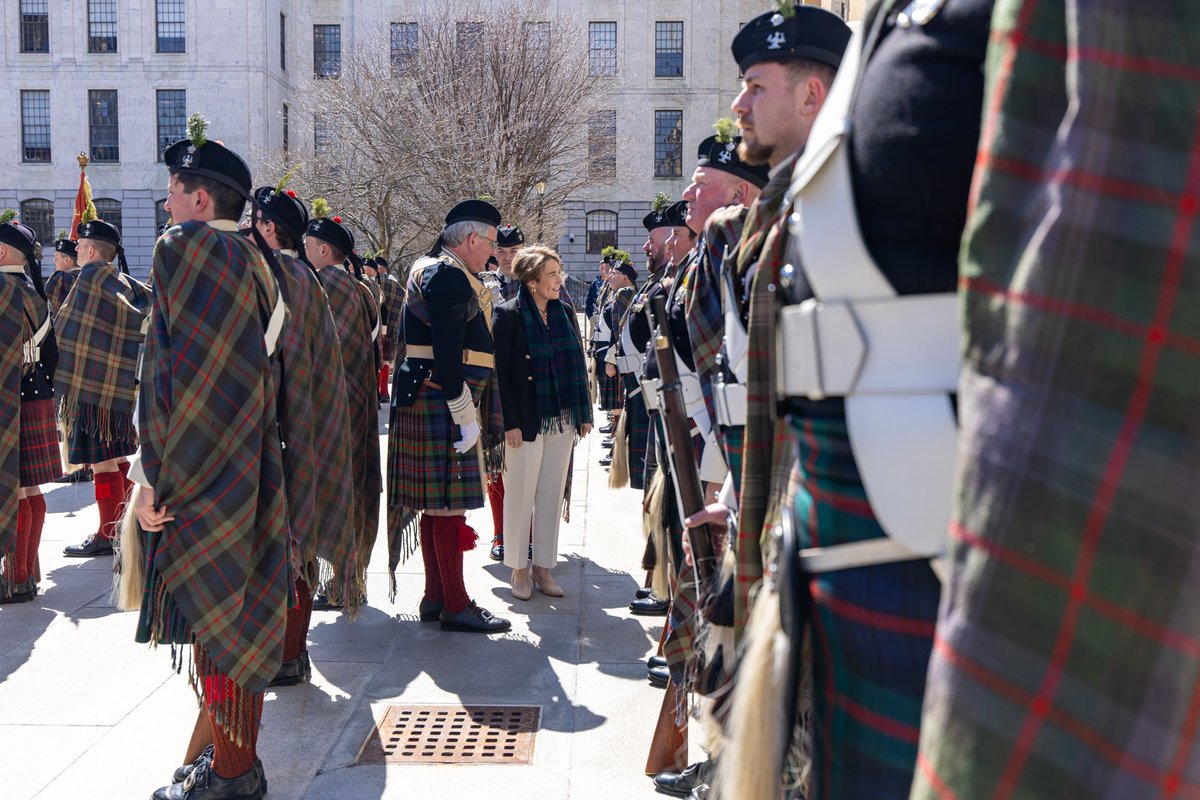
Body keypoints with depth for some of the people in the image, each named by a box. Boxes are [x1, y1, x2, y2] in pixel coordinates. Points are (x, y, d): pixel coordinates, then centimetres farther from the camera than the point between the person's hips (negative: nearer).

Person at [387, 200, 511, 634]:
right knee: (449, 502, -7)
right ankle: (456, 606, -1)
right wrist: (466, 415, -21)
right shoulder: (450, 276, -13)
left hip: (427, 399, 11)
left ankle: (436, 597, 20)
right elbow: (447, 354, -21)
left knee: (437, 503, 13)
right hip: (442, 401, -11)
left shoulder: (433, 270, 20)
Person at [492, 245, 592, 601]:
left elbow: (577, 366, 12)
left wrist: (584, 413, 8)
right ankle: (519, 569, 18)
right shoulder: (508, 315, -8)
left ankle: (543, 567, 21)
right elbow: (499, 372, -10)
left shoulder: (565, 313, 8)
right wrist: (510, 422, -14)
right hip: (526, 422, -5)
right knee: (520, 496, 4)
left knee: (552, 495, 10)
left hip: (562, 420, 5)